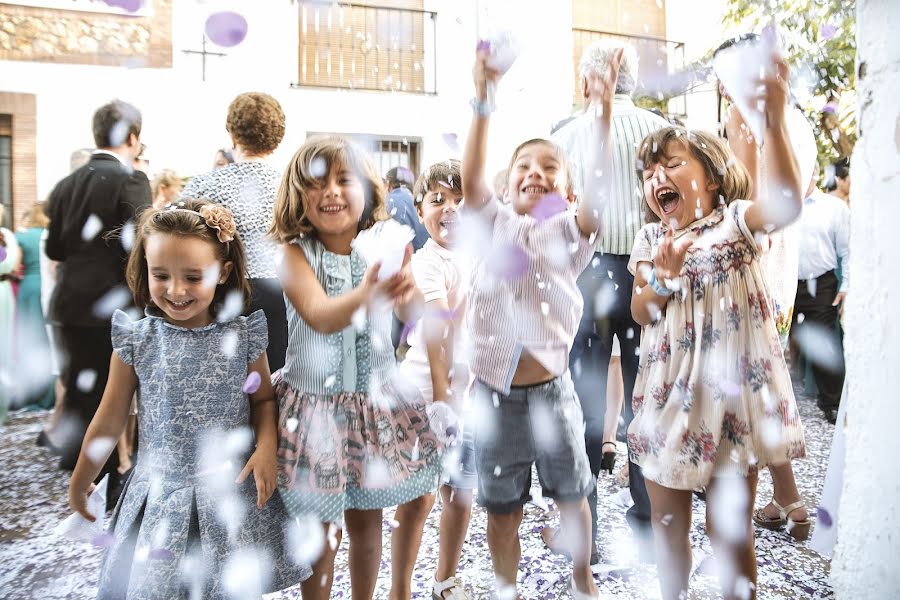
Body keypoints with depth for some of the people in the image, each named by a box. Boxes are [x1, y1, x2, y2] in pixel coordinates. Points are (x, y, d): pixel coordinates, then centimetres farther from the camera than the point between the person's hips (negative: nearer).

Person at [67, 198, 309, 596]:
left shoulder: (242, 336, -9)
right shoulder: (136, 340, -8)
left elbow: (263, 399, 4)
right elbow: (109, 419, 3)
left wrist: (266, 446, -15)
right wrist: (80, 483, 14)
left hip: (234, 489, 0)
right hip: (163, 489, 0)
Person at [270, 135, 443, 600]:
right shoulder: (296, 254, -10)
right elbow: (320, 317, -27)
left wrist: (406, 293, -40)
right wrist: (366, 294, -48)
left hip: (376, 401, 2)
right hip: (314, 406, -2)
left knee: (367, 523, 17)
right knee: (319, 531, 11)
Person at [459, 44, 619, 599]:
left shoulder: (570, 232, -1)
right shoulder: (497, 226, 2)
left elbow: (600, 190, -19)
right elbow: (471, 180, -15)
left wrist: (603, 113, -28)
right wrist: (484, 102, -22)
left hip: (552, 390, 0)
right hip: (495, 395, 1)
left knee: (572, 495, 20)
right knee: (502, 508, 15)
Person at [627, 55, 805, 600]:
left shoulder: (736, 222, -5)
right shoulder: (650, 240, 6)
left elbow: (786, 202, -27)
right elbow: (641, 314, 2)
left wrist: (776, 119, -39)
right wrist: (664, 276, -18)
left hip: (732, 394, -3)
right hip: (669, 396, 4)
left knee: (729, 526, 8)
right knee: (668, 523, 16)